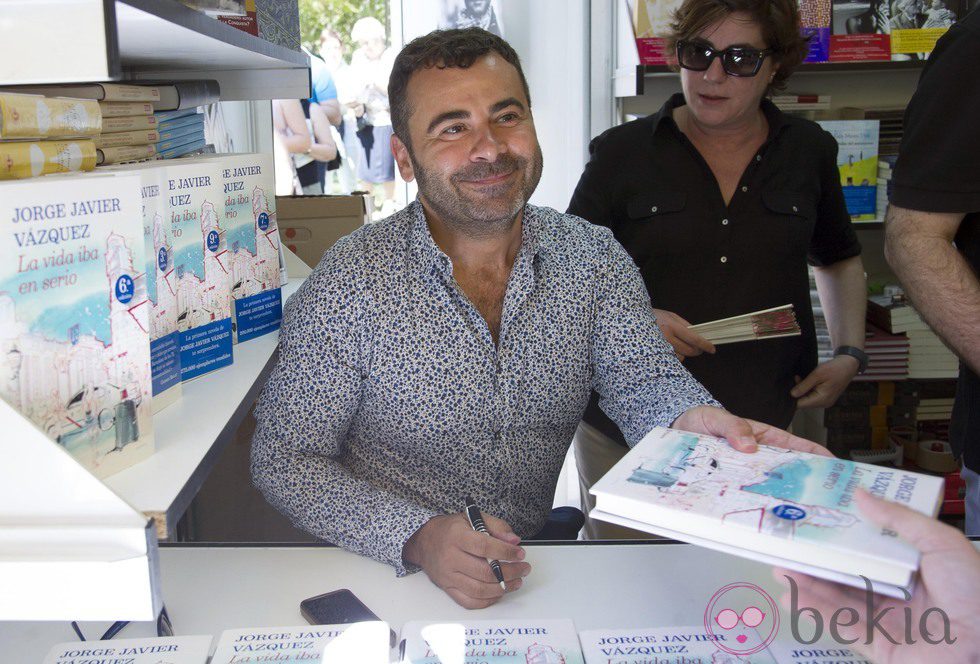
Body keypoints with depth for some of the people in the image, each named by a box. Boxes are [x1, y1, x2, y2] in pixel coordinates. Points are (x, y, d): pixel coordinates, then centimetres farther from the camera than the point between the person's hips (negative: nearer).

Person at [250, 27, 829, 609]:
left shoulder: (595, 257, -2)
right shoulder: (349, 284, -14)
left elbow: (644, 381, -9)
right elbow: (285, 460, -10)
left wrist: (691, 420, -34)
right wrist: (418, 537, -25)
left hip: (541, 557, 1)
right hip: (393, 575, 0)